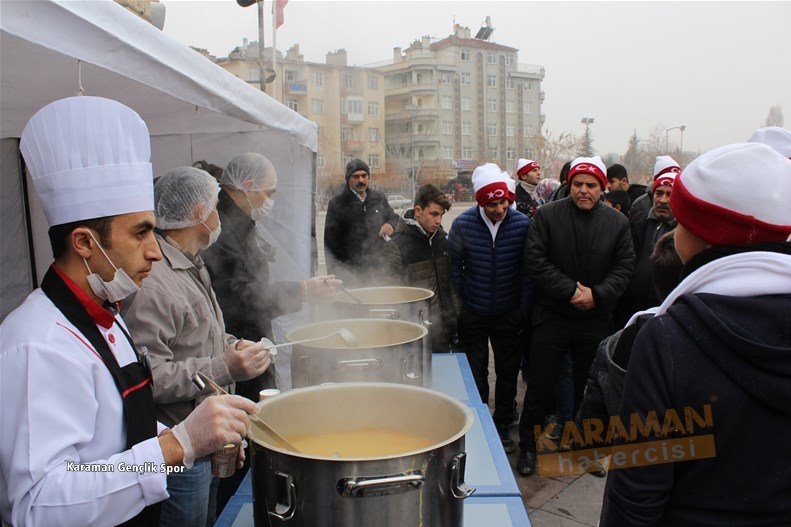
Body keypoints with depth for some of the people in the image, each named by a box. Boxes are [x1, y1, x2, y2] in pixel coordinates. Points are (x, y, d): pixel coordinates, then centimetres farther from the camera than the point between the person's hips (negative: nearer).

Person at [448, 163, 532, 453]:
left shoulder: (522, 223, -12)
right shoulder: (462, 224, -11)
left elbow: (528, 269, -4)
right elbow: (455, 267, -2)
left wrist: (524, 308, -3)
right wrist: (461, 305, -1)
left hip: (509, 315, 1)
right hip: (473, 315, 0)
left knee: (508, 373, 13)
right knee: (475, 375, 9)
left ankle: (502, 426, 31)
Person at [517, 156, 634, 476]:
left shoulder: (617, 222, 3)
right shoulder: (548, 215, -4)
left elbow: (624, 268, 1)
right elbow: (535, 260, -10)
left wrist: (596, 294, -15)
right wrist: (571, 291, -16)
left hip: (596, 319, 2)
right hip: (552, 315, -2)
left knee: (589, 386, 16)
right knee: (540, 386, 5)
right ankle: (527, 446, 22)